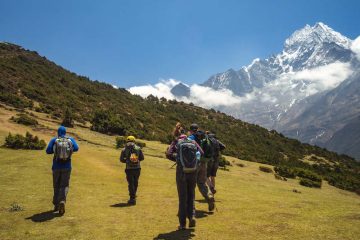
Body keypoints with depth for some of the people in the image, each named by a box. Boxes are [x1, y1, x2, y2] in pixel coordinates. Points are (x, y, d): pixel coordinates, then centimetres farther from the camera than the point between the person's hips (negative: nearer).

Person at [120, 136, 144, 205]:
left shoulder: (124, 150, -2)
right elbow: (142, 158, 5)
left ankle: (132, 199, 3)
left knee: (131, 184, 5)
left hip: (129, 169, -2)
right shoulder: (138, 148, 2)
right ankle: (133, 195, 34)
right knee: (135, 183, 19)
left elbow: (121, 159, 1)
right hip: (137, 168, 2)